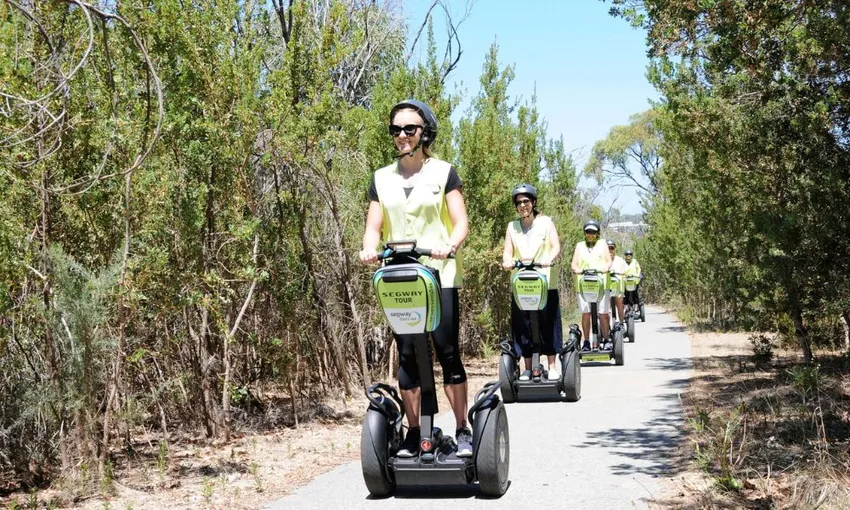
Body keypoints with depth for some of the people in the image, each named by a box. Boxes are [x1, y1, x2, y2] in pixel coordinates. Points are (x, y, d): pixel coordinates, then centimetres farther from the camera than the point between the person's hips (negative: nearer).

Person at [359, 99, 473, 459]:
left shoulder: (443, 173, 5)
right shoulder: (382, 179, 14)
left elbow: (461, 222, -2)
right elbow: (374, 227, 10)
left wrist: (450, 245, -24)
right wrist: (370, 249, -13)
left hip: (439, 276, -3)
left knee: (448, 352, -5)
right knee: (407, 356, 4)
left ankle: (463, 431, 4)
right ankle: (413, 434, 11)